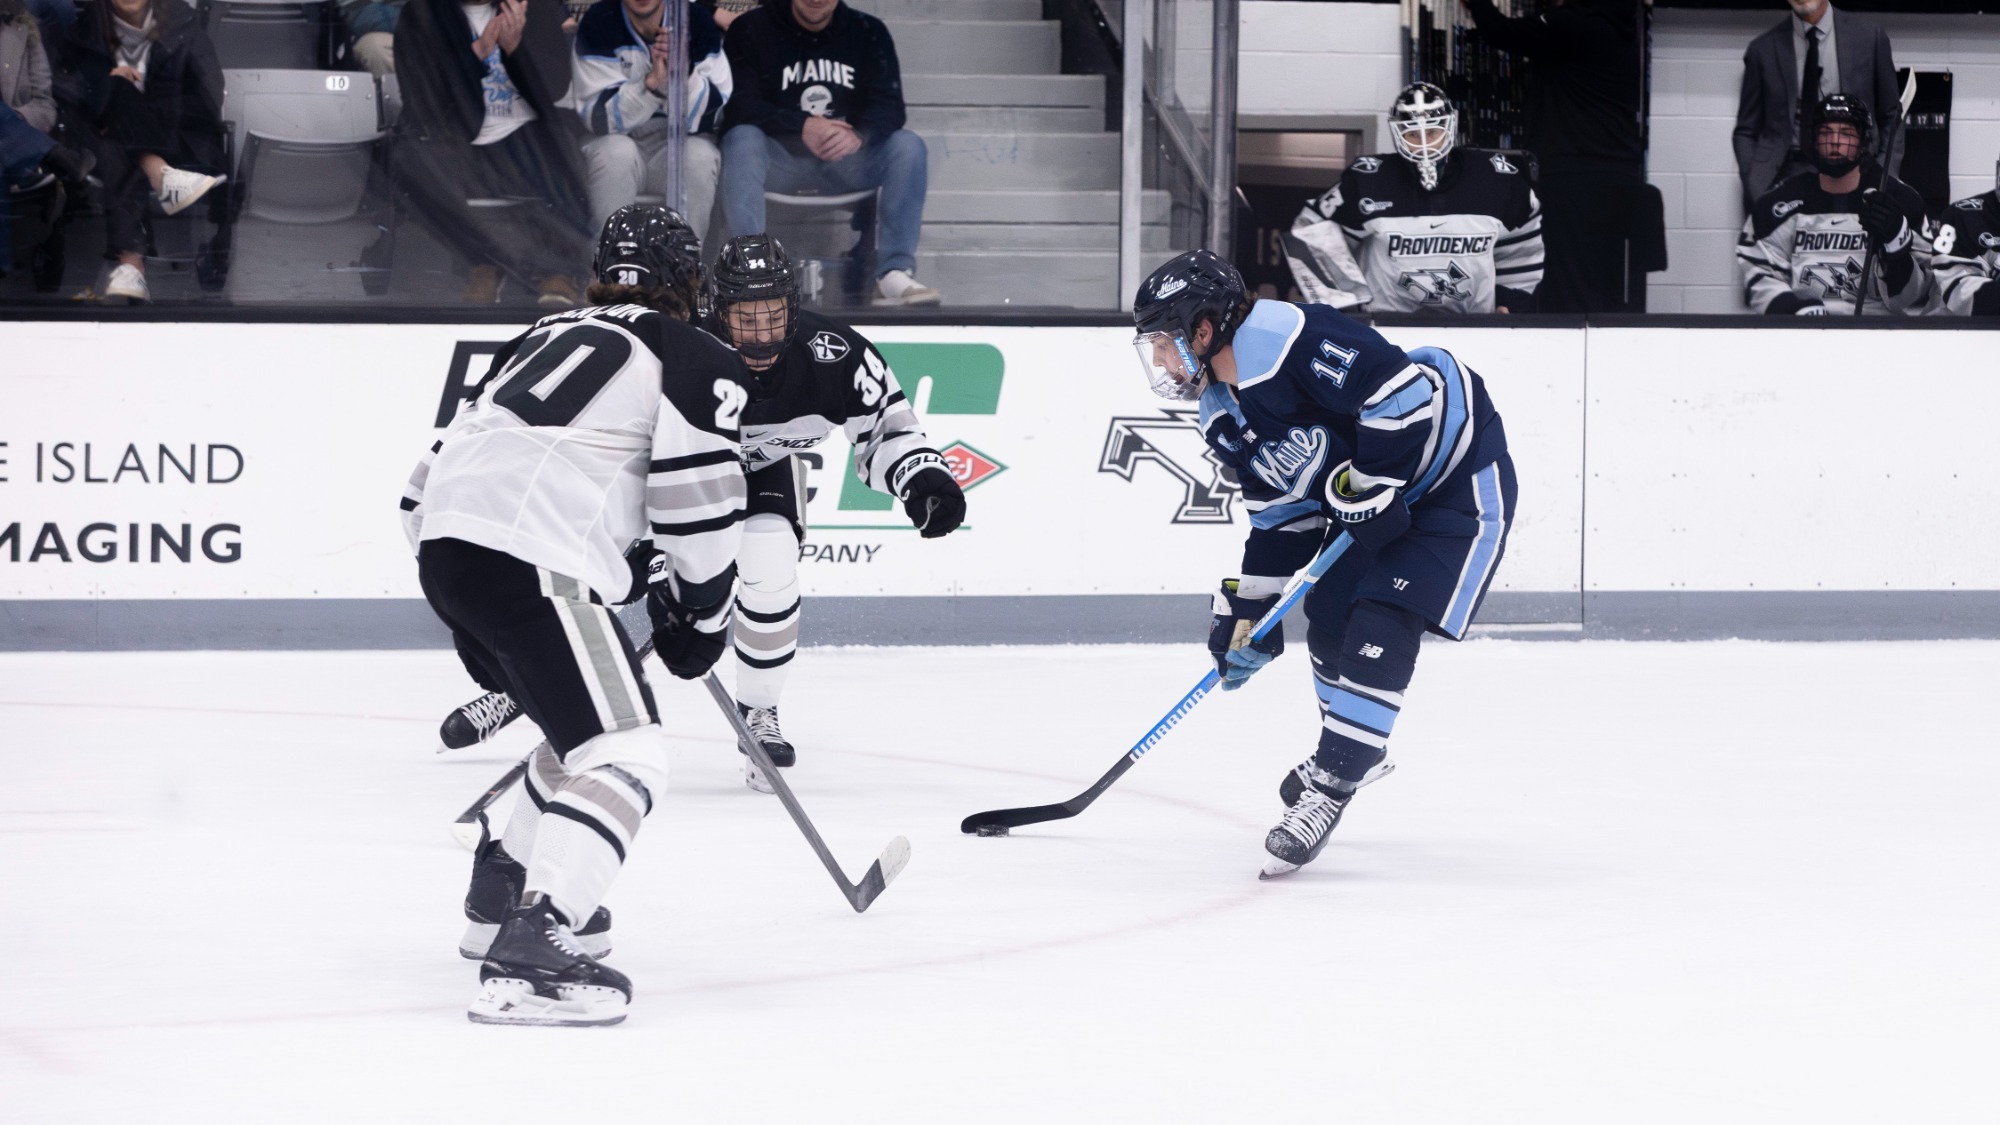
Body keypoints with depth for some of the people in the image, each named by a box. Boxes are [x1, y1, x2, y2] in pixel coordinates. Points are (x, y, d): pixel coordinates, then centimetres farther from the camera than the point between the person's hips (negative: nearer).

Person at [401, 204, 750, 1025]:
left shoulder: (547, 336, 29)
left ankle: (504, 891, 38)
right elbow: (699, 503, -3)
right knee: (623, 753, -11)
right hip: (527, 562, -8)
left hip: (444, 542, 9)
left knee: (594, 723, 27)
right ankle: (530, 955, -27)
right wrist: (700, 617, 13)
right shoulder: (696, 360, 7)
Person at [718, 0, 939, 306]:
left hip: (848, 159, 2)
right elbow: (738, 104, -15)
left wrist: (859, 136, -30)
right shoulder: (750, 29, -4)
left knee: (908, 145, -22)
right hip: (780, 160, -2)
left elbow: (889, 106, -6)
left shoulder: (868, 32, 4)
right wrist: (802, 127, -31)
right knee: (741, 139, -32)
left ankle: (894, 274, -28)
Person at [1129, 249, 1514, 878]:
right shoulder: (1224, 418, 4)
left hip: (1459, 476, -10)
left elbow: (1401, 390, -32)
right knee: (1329, 615, 10)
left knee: (1381, 625, -17)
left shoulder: (1289, 340, -27)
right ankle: (1356, 748, 34)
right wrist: (1245, 611, 8)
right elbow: (1278, 517, 11)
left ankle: (1333, 783, -13)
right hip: (1373, 492, 10)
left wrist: (1367, 490, -25)